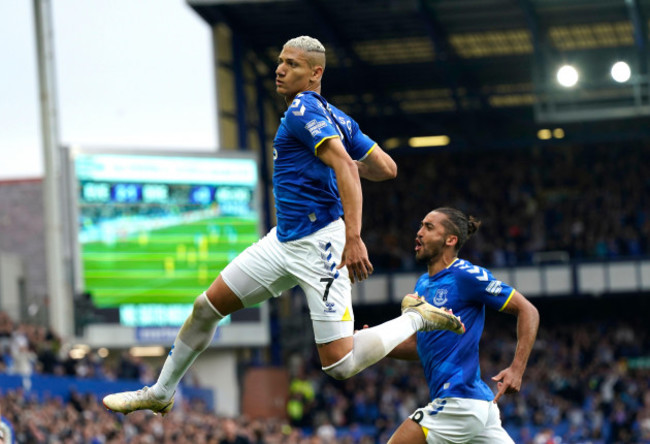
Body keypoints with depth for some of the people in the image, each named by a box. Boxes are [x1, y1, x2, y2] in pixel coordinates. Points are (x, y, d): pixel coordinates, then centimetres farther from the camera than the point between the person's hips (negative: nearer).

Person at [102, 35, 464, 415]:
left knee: (340, 365, -15)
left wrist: (353, 238, -35)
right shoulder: (336, 117, 13)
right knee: (207, 307, 11)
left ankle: (418, 319, 4)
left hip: (319, 244, -10)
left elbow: (345, 166, -27)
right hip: (285, 239, 10)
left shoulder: (302, 110, -13)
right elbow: (387, 168, 14)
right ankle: (160, 393, 26)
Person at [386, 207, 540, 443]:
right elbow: (416, 345, 24)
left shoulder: (466, 275, -9)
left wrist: (517, 369, -17)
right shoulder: (423, 284, 17)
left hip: (459, 403, -9)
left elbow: (527, 311, -8)